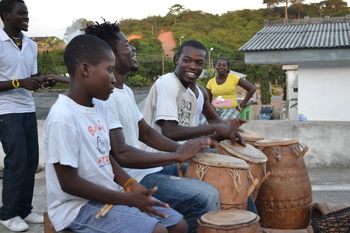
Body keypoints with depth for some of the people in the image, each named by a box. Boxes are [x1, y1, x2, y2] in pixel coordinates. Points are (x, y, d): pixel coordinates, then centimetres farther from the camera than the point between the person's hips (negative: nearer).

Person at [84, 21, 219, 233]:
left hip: (145, 167, 10)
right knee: (207, 197, -19)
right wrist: (177, 156, -24)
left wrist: (183, 149, 1)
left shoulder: (126, 90, 11)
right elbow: (121, 154, -28)